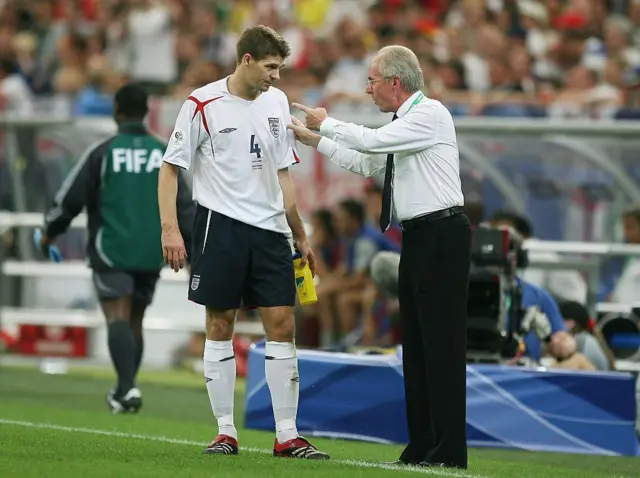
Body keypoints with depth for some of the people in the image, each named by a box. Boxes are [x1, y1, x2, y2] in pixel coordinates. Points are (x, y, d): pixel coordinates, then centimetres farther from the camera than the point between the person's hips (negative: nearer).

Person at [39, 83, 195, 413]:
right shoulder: (164, 153, 6)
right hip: (152, 253, 4)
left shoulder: (103, 151, -5)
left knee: (118, 317, -11)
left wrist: (49, 233, 14)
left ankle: (127, 387, -29)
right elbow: (184, 205, 6)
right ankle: (124, 392, 16)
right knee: (135, 321, 14)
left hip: (112, 250, -4)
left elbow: (70, 198, -2)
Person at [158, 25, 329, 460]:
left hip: (270, 229, 4)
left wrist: (300, 236, 19)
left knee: (282, 326, -1)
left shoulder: (277, 102, 10)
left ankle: (287, 435, 2)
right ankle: (226, 431, 8)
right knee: (220, 327, 0)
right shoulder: (203, 105, -6)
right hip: (220, 225, -4)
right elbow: (171, 167, -3)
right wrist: (169, 228, -12)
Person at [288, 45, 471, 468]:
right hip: (417, 239, 10)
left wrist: (326, 123, -4)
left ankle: (449, 450, -9)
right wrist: (314, 139, 27)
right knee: (416, 342, 10)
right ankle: (422, 447, 14)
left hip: (442, 237, -10)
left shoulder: (430, 115, -12)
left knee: (443, 342, -9)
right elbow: (366, 163, 27)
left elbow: (372, 141, -19)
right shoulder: (405, 122, 17)